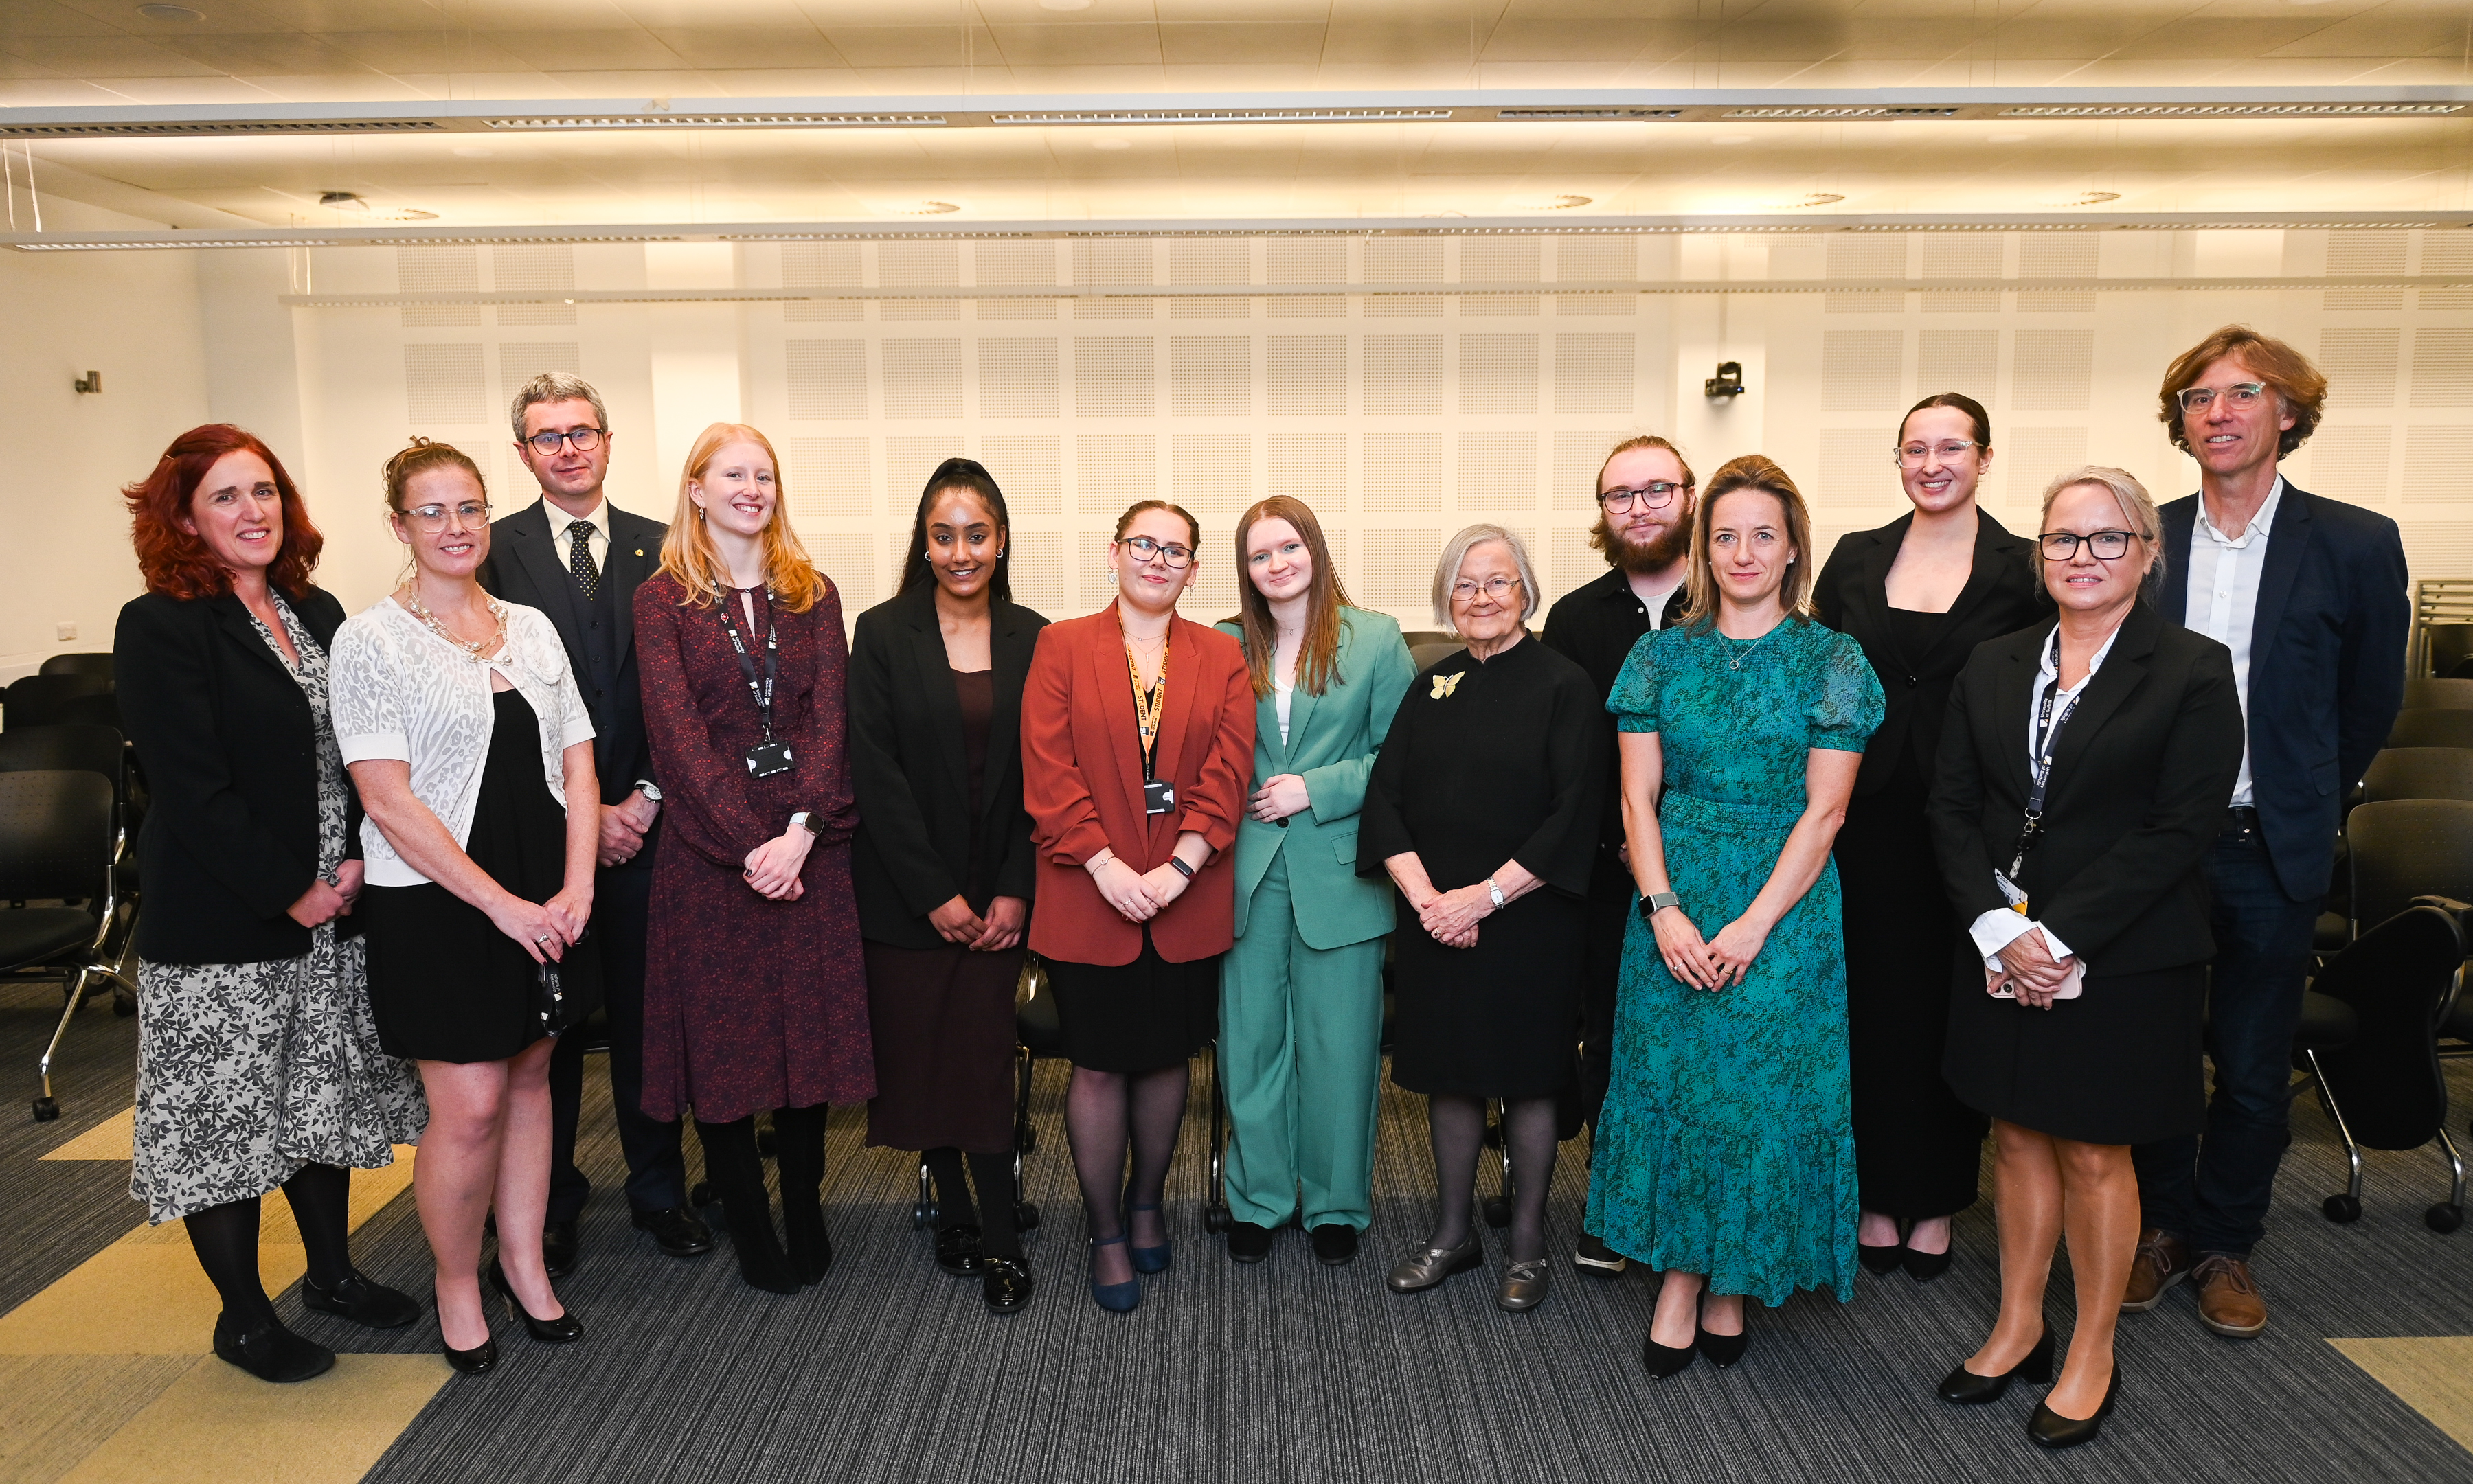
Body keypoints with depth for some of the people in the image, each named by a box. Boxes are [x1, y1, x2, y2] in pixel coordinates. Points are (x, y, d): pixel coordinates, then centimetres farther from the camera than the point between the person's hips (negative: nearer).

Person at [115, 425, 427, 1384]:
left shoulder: (318, 613, 7)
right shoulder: (160, 628, -12)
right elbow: (192, 793, -17)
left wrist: (357, 865, -4)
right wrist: (295, 896, -15)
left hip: (333, 914, 6)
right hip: (220, 928, -6)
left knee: (323, 1097, 17)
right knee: (226, 1120, 7)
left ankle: (331, 1272, 35)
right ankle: (243, 1318, 24)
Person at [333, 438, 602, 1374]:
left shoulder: (531, 628, 8)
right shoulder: (371, 640, -7)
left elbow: (576, 763, 7)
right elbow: (389, 801, -13)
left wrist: (576, 885, -6)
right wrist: (502, 904, -16)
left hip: (547, 901, 5)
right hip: (436, 903, -5)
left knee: (529, 1077, 13)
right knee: (470, 1107, -2)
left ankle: (523, 1261, 30)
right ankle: (457, 1280, 22)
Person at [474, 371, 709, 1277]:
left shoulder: (661, 550, 7)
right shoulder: (495, 554, 1)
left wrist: (647, 798, -7)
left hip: (646, 823, 2)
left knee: (647, 1017, 10)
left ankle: (658, 1190, 25)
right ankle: (550, 1203, 24)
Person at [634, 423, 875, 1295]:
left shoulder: (814, 595, 9)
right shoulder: (662, 600, 2)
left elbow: (829, 718, -1)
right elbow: (677, 733, -8)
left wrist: (802, 829, -15)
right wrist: (749, 843, -16)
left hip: (808, 843, 2)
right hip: (708, 847, -2)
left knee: (810, 1025, 8)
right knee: (722, 1035, 5)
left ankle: (805, 1213, 25)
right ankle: (748, 1226, 20)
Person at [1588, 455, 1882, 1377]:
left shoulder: (1832, 661, -1)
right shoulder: (1662, 656, 5)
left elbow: (1822, 813, -6)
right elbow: (1638, 797, 1)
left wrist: (1750, 927, -14)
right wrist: (1665, 909, -11)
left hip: (1784, 908, -1)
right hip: (1672, 905, 2)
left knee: (1763, 1087, 5)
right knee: (1669, 1081, 5)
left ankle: (1733, 1285, 24)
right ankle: (1679, 1281, 20)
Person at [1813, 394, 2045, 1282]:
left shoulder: (2023, 569, -1)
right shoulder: (1854, 560, 6)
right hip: (1868, 818, 2)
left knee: (1953, 1007, 8)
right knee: (1874, 1003, 7)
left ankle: (1937, 1203, 24)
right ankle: (1878, 1196, 22)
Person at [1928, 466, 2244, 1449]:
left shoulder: (2193, 673, -7)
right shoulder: (1992, 668, 6)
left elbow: (2178, 831, -13)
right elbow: (1951, 807, 2)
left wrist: (2058, 936, -17)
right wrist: (1998, 927, -11)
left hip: (2121, 959, -4)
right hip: (2003, 952, 4)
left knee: (2095, 1153, 8)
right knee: (2019, 1137, 13)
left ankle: (2091, 1358, 25)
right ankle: (2018, 1329, 30)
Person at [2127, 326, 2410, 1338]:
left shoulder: (2356, 545, -4)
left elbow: (2370, 703, 6)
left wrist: (2299, 805, 10)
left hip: (2271, 853, -1)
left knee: (2254, 1068, 10)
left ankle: (2225, 1245, 28)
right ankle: (2159, 1226, 29)